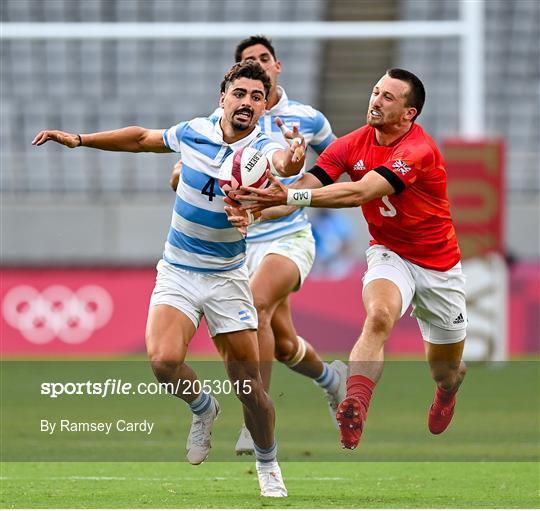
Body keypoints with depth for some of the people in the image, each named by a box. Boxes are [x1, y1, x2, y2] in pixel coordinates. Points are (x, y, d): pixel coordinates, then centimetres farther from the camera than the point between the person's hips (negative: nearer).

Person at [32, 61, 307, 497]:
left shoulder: (262, 148, -15)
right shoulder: (194, 132, -5)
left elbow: (281, 162, -42)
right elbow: (142, 139, 15)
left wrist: (291, 162, -65)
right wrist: (78, 139, 14)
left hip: (226, 277, -2)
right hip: (177, 271, 2)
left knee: (249, 384, -3)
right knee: (164, 360, -23)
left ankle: (268, 465, 23)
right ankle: (203, 408, 10)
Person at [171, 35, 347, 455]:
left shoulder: (307, 118, 2)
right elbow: (179, 176, 2)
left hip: (290, 237, -3)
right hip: (245, 243, 3)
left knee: (256, 303, -30)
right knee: (283, 345, 7)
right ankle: (330, 377, 42)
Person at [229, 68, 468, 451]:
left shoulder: (418, 150, -27)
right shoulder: (352, 145, -9)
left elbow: (359, 193, -39)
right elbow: (303, 189, -16)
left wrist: (290, 197, -48)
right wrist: (255, 212, -36)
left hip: (439, 263, -2)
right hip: (389, 254, 2)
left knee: (446, 371, 13)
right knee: (379, 315, -34)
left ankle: (449, 388, 52)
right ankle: (354, 407, -49)